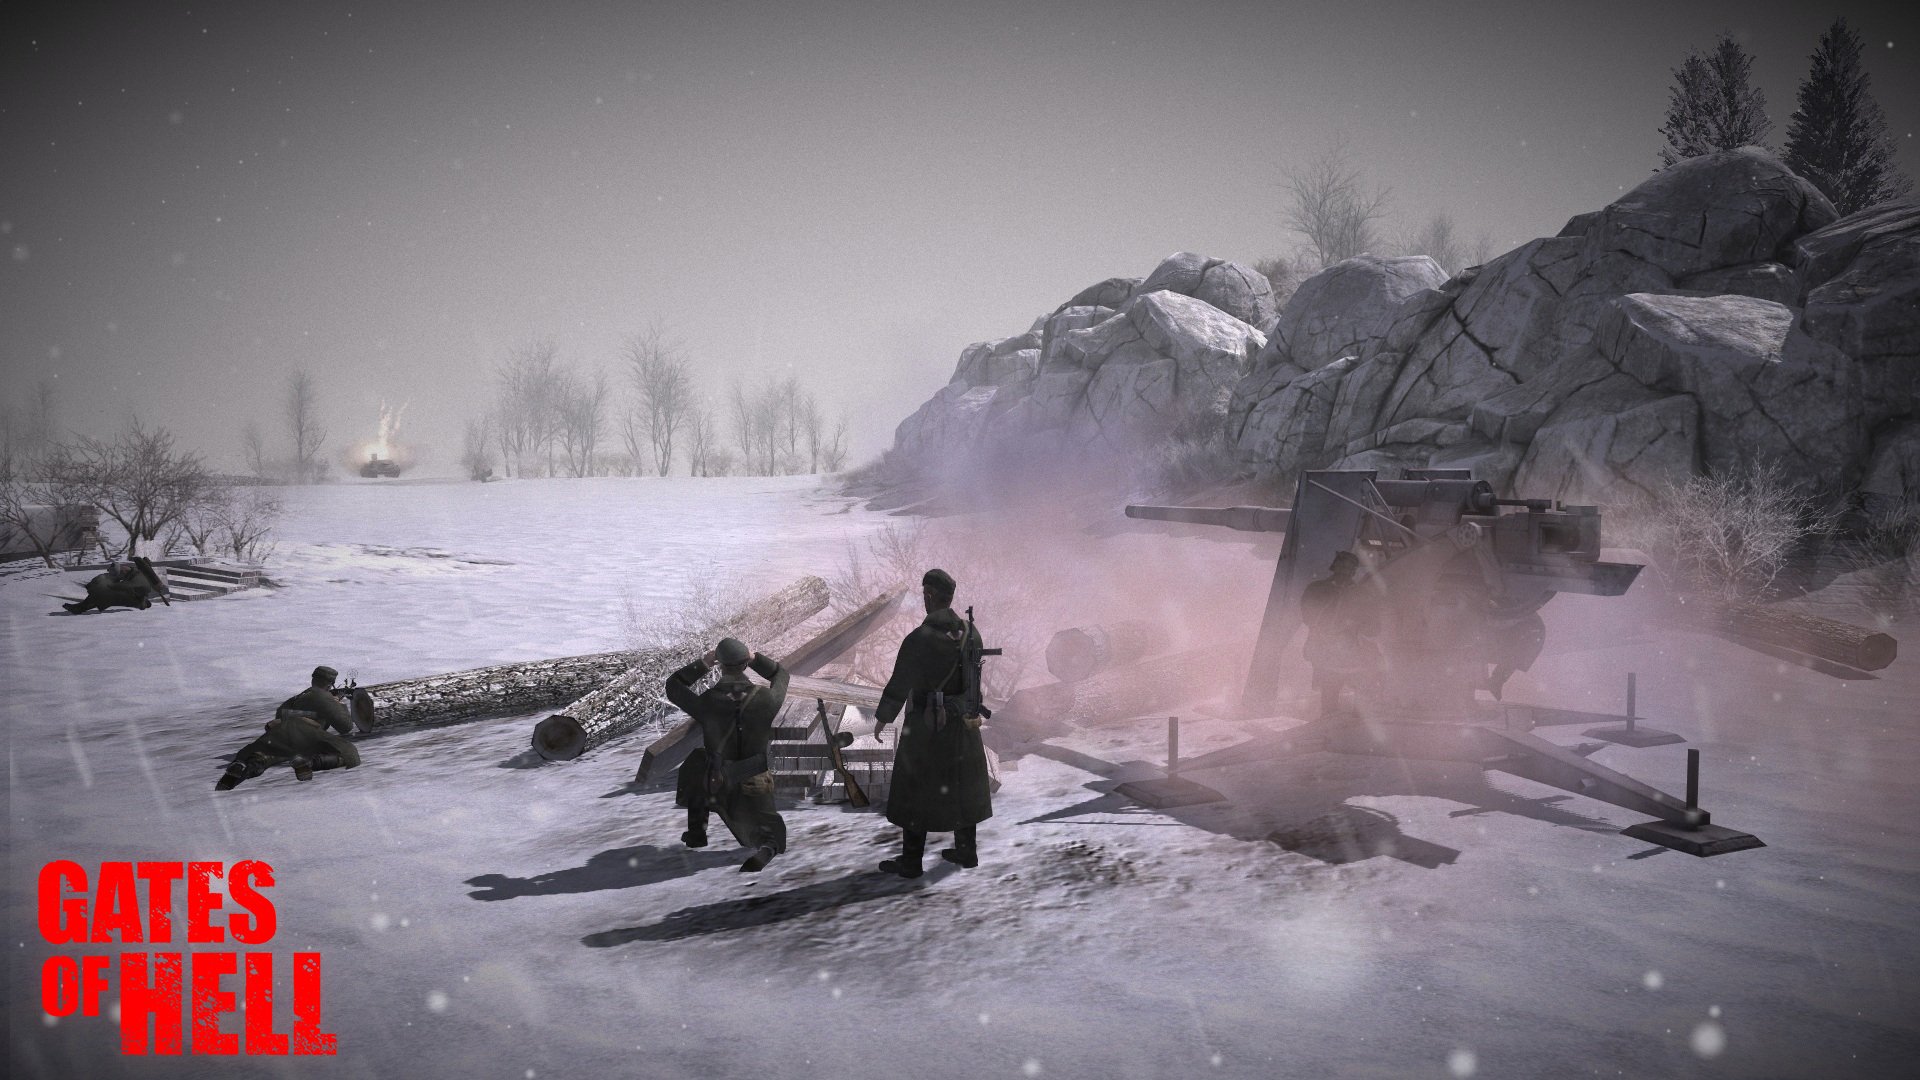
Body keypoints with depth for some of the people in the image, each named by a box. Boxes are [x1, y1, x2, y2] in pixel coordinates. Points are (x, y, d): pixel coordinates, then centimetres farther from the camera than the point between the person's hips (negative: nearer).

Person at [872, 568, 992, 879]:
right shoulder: (970, 634, -3)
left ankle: (910, 861, 11)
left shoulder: (919, 639, -21)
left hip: (926, 725, -5)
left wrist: (883, 717, 0)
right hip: (963, 723, 5)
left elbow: (899, 684, -15)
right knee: (962, 787, 18)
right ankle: (966, 850, 27)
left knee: (915, 791, 5)